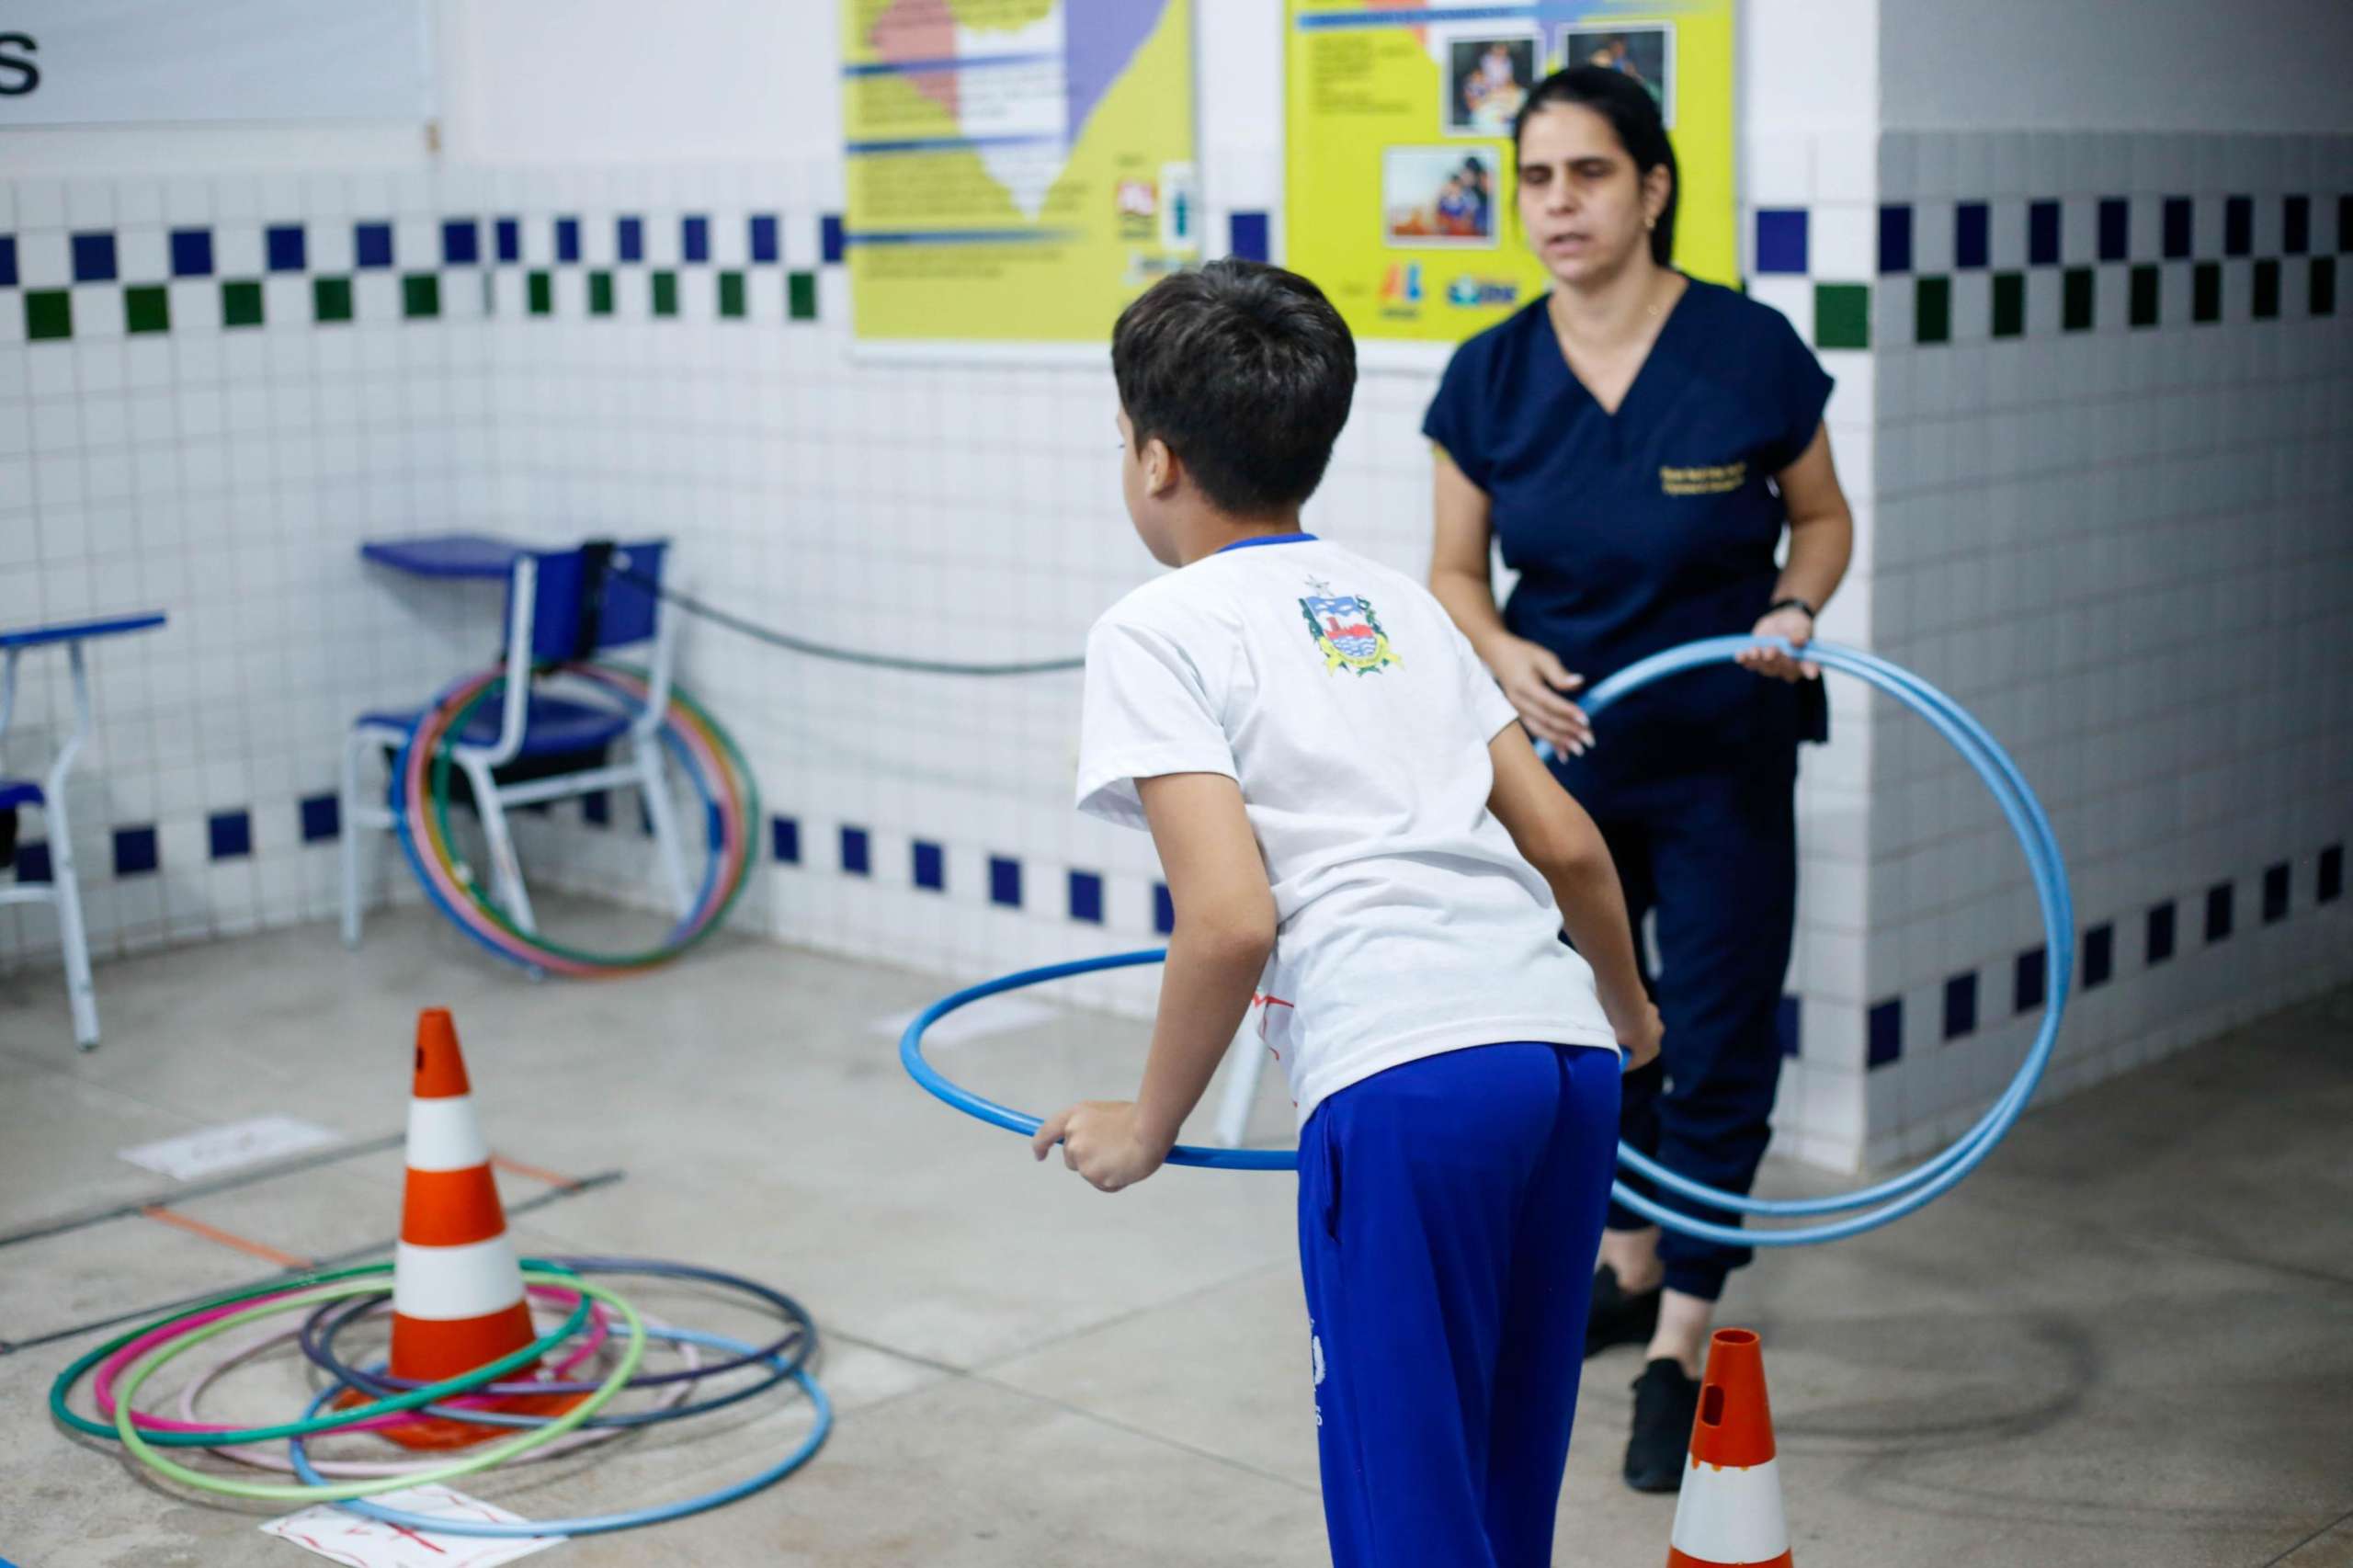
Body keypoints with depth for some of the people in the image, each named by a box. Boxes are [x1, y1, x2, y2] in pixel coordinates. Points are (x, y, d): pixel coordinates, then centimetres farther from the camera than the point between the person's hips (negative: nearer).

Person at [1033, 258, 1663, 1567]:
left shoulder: (1157, 633, 3)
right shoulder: (1395, 598, 23)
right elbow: (1567, 844, 20)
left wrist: (1149, 1128, 6)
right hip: (1571, 1053, 7)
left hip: (1406, 1079, -7)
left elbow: (1233, 918, -9)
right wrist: (1631, 1013, 38)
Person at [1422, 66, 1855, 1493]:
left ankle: (1680, 1351, 9)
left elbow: (1823, 516, 2)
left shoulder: (1751, 350, -14)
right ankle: (1628, 1263, 40)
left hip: (1725, 760, -3)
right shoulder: (1490, 376, -7)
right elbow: (1455, 572, 3)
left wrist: (1792, 605, -18)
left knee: (1717, 1045, -2)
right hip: (1561, 752, 3)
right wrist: (1507, 656, -17)